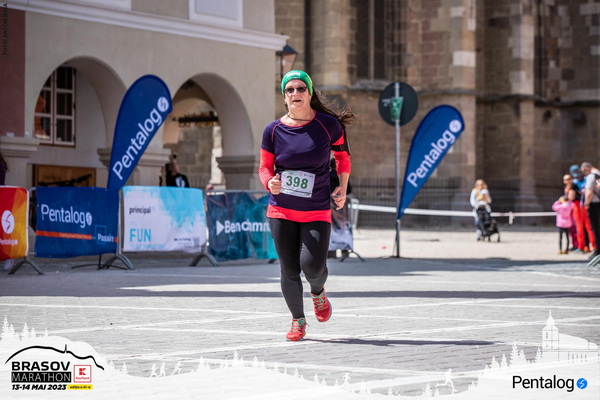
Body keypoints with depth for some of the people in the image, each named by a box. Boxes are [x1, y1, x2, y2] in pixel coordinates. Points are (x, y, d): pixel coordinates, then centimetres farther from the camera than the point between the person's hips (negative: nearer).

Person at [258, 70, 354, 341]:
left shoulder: (328, 125, -3)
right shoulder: (273, 130, -1)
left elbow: (342, 156, 13)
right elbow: (264, 167, 6)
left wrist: (342, 188, 4)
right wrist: (269, 182, -16)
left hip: (317, 211, -1)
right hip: (281, 210, 1)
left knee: (312, 266, -15)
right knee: (289, 270, 1)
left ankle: (318, 293, 22)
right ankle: (298, 321, 23)